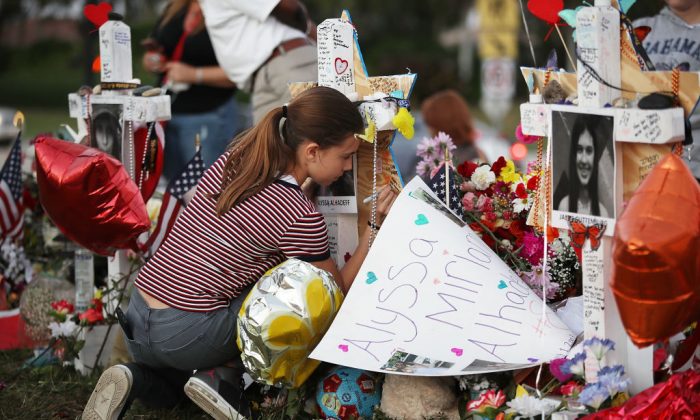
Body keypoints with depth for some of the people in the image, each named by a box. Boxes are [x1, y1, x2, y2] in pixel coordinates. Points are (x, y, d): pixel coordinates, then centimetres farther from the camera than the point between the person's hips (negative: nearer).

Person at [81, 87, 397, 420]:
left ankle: (136, 379, 4)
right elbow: (338, 290, 0)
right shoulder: (302, 218, -16)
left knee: (166, 393, 38)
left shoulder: (233, 159, 4)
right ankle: (226, 377, 1)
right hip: (187, 336, -7)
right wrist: (376, 226, 0)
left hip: (136, 318, 7)